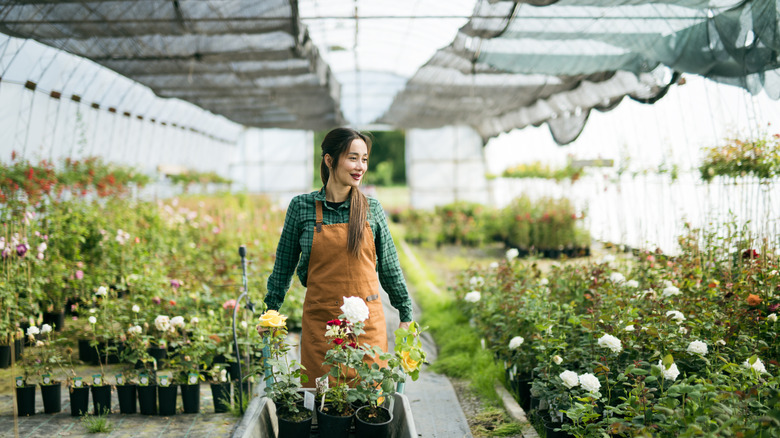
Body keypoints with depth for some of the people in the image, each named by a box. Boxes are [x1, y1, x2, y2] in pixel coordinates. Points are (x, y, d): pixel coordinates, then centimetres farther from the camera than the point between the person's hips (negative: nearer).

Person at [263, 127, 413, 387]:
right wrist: (271, 312, 11)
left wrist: (406, 315, 14)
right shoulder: (301, 207, 0)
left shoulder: (371, 209, 3)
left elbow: (389, 267, 11)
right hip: (319, 321, -1)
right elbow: (284, 263, 9)